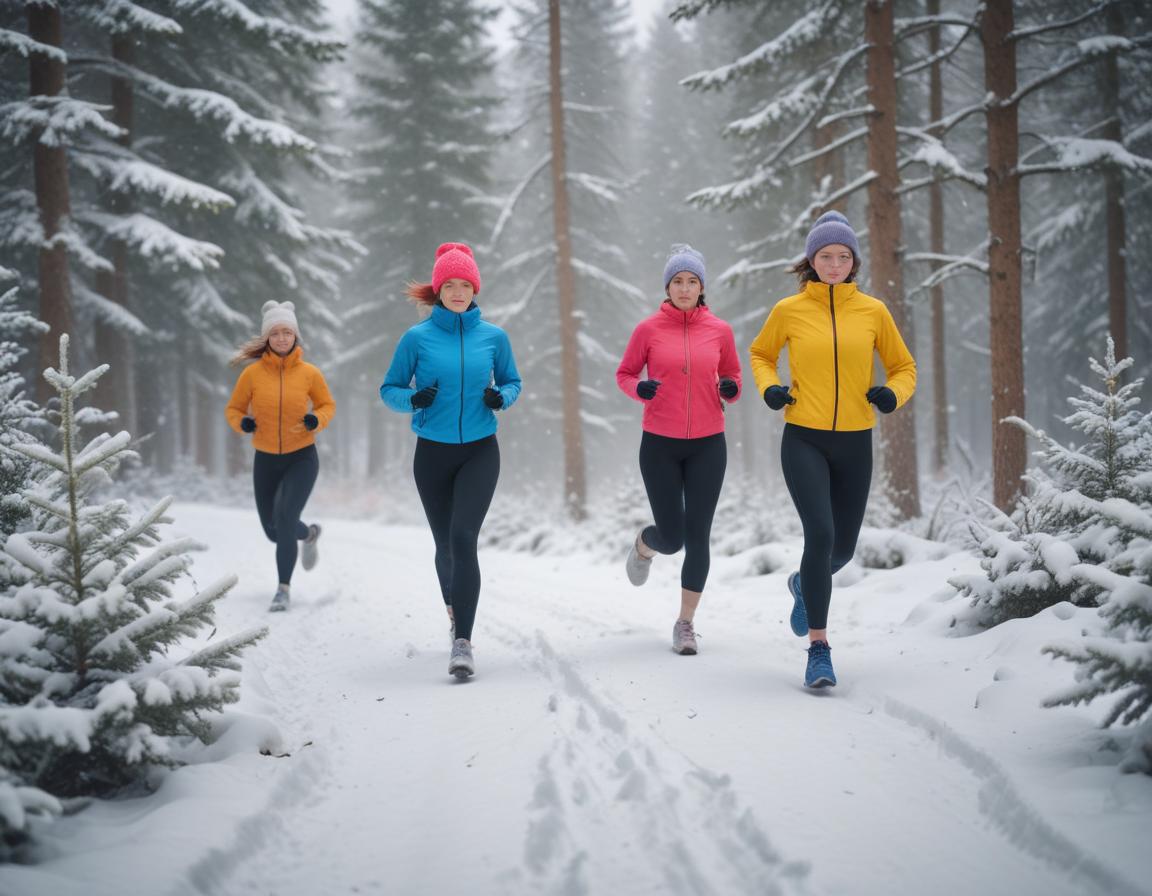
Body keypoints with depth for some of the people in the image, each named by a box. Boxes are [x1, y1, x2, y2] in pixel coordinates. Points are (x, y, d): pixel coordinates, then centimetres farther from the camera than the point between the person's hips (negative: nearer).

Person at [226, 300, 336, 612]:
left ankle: (284, 588, -12)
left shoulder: (309, 373, -8)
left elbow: (328, 405, 7)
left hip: (301, 458, -2)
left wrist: (317, 419, -14)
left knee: (285, 517, -23)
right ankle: (309, 534, 48)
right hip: (266, 460, 3)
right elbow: (233, 409, 4)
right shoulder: (253, 373, -8)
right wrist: (241, 422, -18)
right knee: (273, 530, 13)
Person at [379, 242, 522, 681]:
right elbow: (389, 388, 2)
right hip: (433, 452, 1)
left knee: (463, 537, -17)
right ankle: (454, 606, 43)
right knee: (445, 542, 12)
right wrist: (413, 398, -19)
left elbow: (512, 381, 12)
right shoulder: (417, 337, -3)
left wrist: (501, 397, -11)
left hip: (480, 451, -1)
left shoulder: (494, 336, 0)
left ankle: (462, 641, -18)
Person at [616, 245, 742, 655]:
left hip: (707, 445, 1)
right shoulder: (648, 329, -3)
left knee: (697, 537, -2)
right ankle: (643, 545, 36)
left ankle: (686, 624, 12)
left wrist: (730, 389, -9)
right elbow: (624, 374, 7)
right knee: (672, 538, -3)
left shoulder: (719, 330, 2)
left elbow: (731, 377, 13)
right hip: (660, 444, -1)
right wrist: (639, 388, -15)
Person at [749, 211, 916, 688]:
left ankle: (804, 585, 49)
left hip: (854, 444, 3)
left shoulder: (873, 311, 1)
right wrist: (769, 388, -2)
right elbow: (761, 354, 17)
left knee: (842, 547, 12)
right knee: (820, 533, -20)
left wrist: (892, 394, -10)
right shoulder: (789, 310, -1)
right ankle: (819, 649, -11)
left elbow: (904, 367, 11)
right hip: (804, 441, -2)